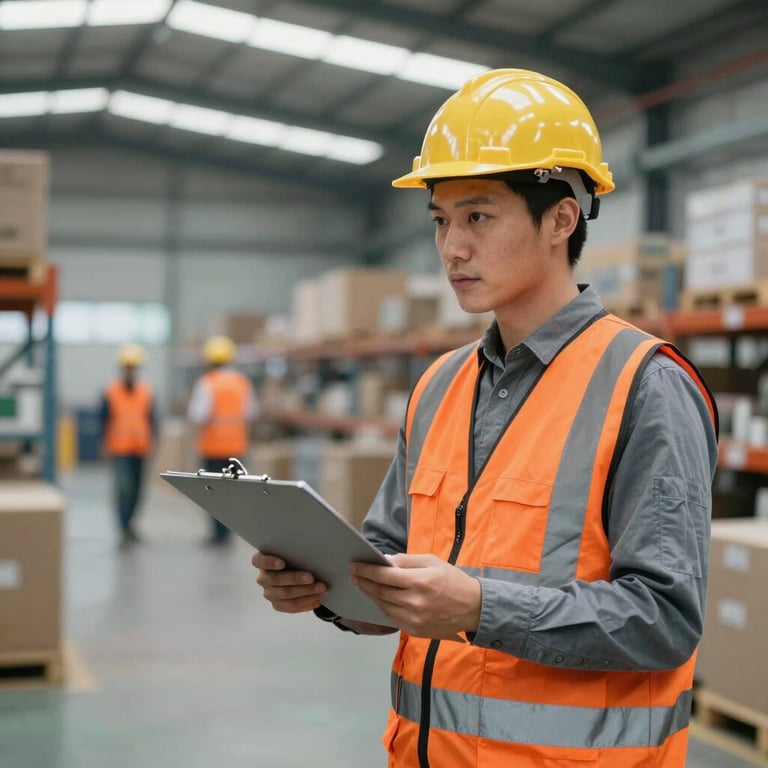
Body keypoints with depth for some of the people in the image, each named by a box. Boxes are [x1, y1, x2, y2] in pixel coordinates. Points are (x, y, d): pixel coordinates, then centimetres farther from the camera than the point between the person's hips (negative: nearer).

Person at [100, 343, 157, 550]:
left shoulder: (146, 392, 5)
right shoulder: (111, 392, -2)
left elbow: (152, 418, 9)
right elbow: (104, 420, 4)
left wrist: (151, 440, -2)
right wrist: (105, 443, 0)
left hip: (140, 449, 4)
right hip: (119, 449, -3)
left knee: (137, 489, 11)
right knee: (123, 486, -15)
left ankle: (128, 521, 33)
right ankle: (125, 531, -11)